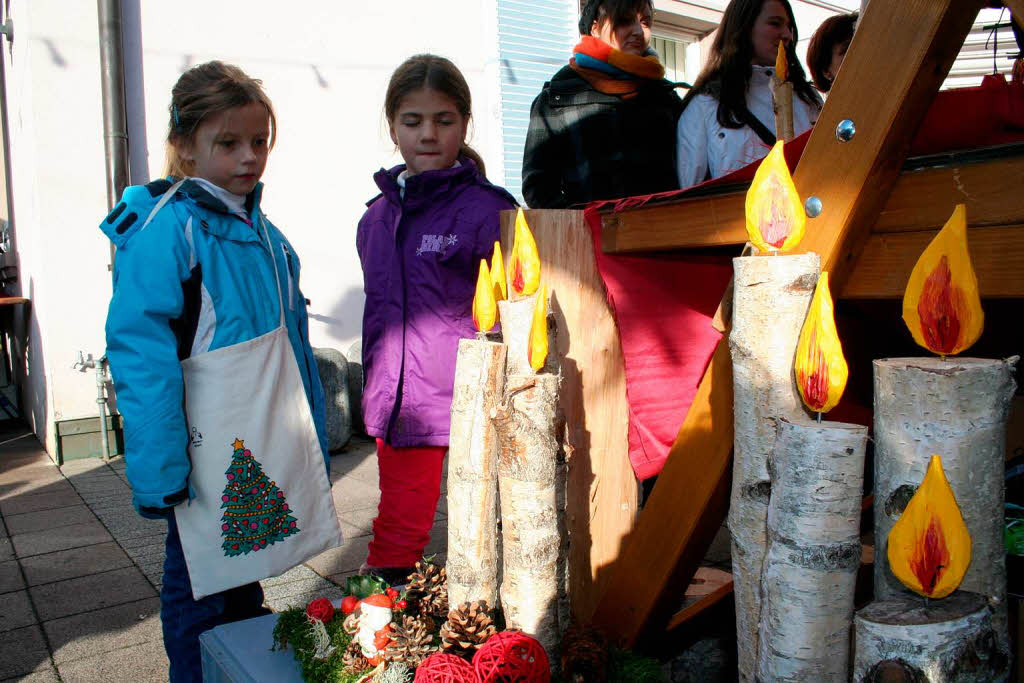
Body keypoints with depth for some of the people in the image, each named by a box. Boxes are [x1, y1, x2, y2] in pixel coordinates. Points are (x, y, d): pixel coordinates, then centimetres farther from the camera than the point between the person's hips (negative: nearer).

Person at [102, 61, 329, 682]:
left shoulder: (263, 232, 7)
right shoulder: (165, 229, -16)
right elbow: (141, 354, -20)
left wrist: (313, 440, 14)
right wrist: (159, 470, -22)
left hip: (269, 455, 7)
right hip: (209, 458, -7)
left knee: (247, 582, 22)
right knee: (201, 593, 11)